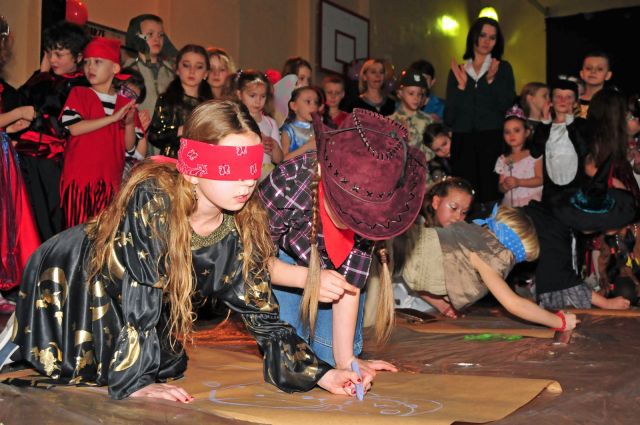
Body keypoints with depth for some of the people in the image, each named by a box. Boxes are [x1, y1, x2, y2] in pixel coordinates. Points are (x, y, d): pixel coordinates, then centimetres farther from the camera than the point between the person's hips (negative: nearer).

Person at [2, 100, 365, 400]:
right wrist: (132, 382, -33)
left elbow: (264, 315, -15)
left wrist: (322, 374, -23)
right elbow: (137, 295, -35)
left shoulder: (243, 227, -19)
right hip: (66, 281, -5)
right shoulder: (153, 200, -37)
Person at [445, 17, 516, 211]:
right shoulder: (458, 70, 13)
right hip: (463, 140, 1)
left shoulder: (503, 68, 12)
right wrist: (461, 86, -6)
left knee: (489, 191, -8)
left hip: (492, 139, -1)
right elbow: (449, 116, 5)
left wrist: (491, 80, -13)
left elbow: (506, 105, -3)